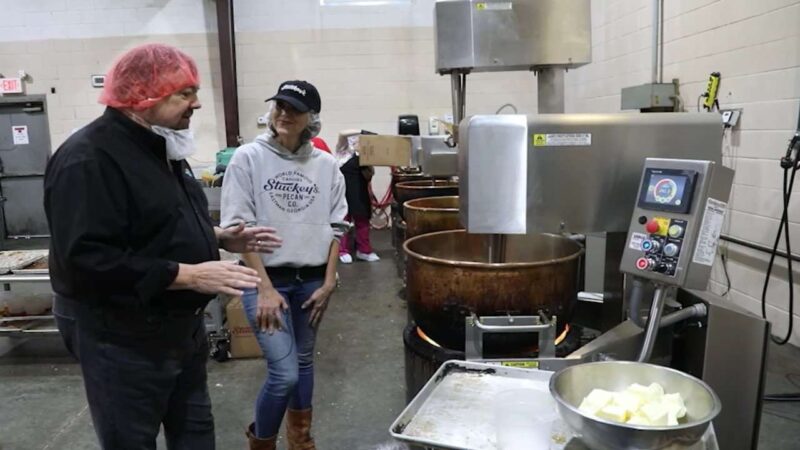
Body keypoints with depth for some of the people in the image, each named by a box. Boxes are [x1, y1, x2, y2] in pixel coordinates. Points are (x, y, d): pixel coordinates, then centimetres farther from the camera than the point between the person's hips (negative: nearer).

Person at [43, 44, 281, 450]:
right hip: (122, 339, -9)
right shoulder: (88, 159, -21)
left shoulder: (159, 147, 10)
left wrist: (220, 238, 4)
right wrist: (189, 274, -30)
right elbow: (88, 259, -30)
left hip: (180, 325, 9)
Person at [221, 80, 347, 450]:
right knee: (284, 373, -7)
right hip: (265, 279, -3)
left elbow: (335, 228, 7)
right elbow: (238, 227, -9)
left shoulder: (326, 165, 2)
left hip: (311, 280, 3)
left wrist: (328, 283, 1)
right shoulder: (248, 157, -6)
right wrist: (265, 288, -14)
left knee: (303, 363, 16)